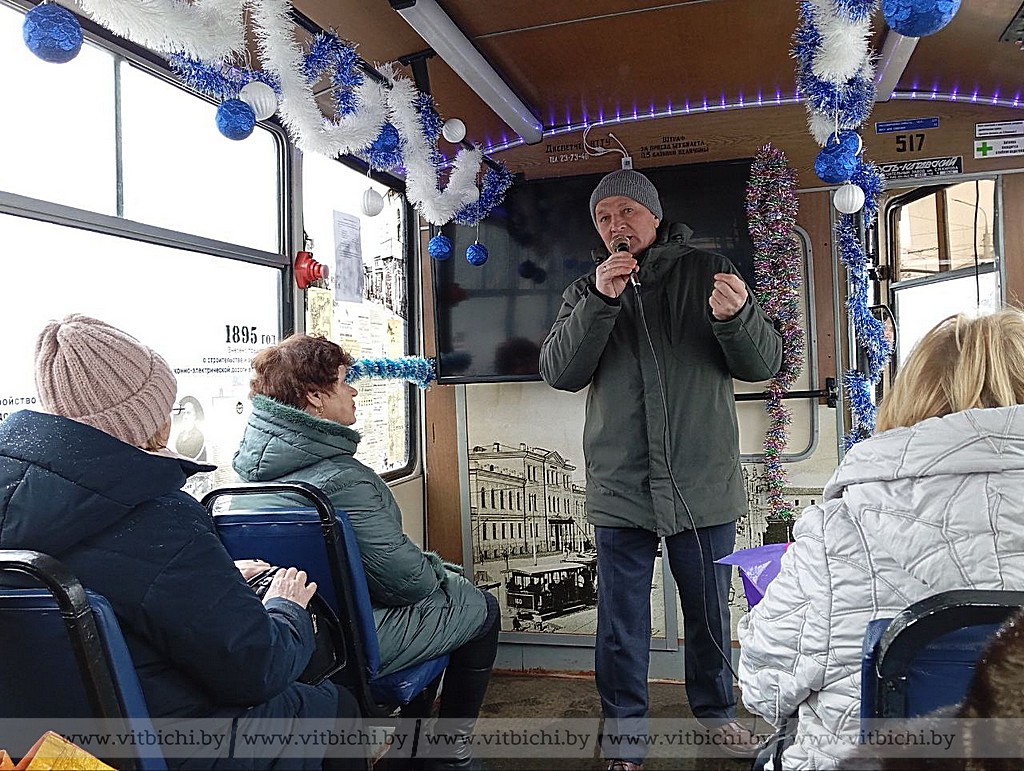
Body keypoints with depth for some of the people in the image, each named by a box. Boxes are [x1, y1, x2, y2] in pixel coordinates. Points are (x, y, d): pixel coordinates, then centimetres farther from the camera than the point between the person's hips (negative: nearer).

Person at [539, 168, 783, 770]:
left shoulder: (708, 272, 3)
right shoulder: (586, 291, 8)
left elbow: (765, 363, -2)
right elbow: (559, 371, -6)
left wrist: (736, 315, -23)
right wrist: (600, 301, -19)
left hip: (704, 483, 0)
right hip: (620, 487, 1)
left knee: (709, 610, 16)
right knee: (622, 622, 9)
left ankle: (716, 709, 40)